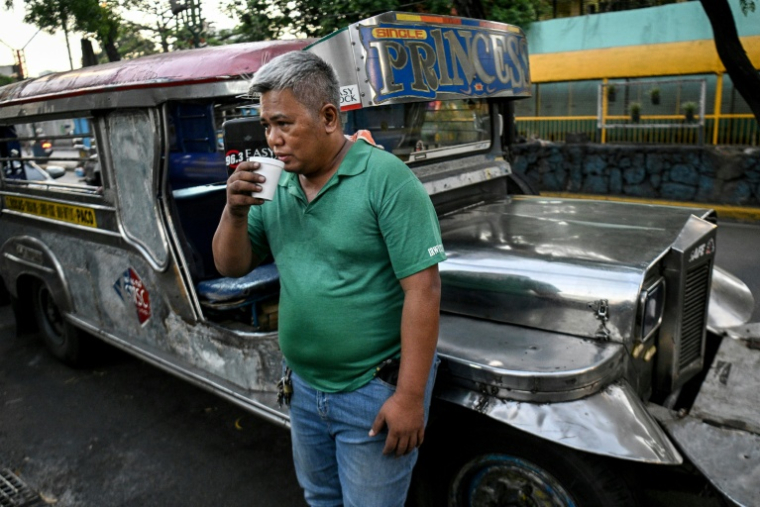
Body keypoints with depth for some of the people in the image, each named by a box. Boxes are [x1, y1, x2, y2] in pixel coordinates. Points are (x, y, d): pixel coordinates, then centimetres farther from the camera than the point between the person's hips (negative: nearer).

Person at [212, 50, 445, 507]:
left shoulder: (386, 178, -19)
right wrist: (236, 212, -14)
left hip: (374, 393, -6)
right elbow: (232, 267, 5)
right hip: (306, 387, 7)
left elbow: (423, 290, -21)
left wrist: (410, 397, -20)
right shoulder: (275, 186, 1)